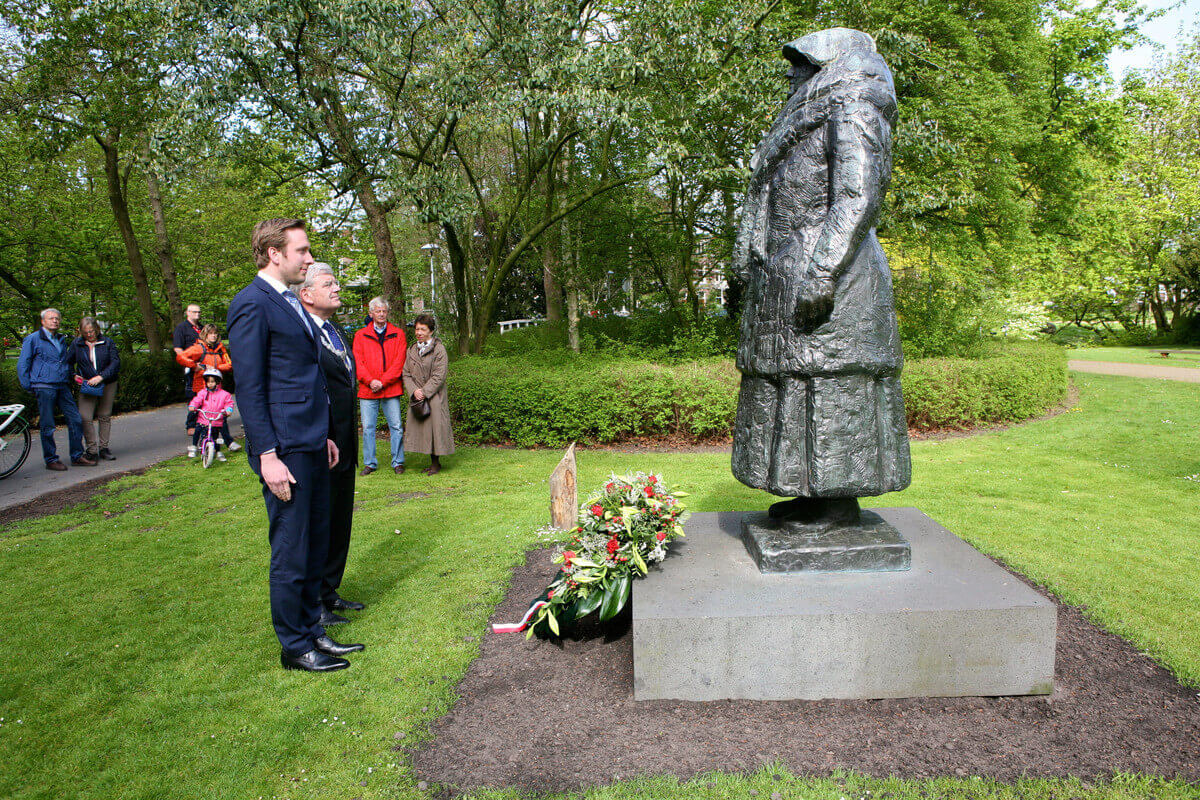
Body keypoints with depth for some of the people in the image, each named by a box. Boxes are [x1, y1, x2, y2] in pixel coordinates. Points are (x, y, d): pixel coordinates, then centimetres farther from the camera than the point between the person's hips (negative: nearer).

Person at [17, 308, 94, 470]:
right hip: (44, 388, -6)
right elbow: (22, 365, 0)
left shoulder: (62, 340, 18)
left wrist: (70, 378, 21)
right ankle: (51, 460, 7)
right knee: (47, 426, -2)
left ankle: (77, 456, 10)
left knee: (76, 420, 2)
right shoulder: (33, 339, 0)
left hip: (63, 387, 6)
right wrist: (29, 388, -2)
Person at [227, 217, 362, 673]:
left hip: (313, 445, 9)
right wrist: (268, 456, -18)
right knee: (291, 553, 2)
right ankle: (294, 647, 16)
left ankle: (311, 631, 29)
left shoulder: (290, 302, 17)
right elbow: (248, 388, -15)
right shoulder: (252, 304, -12)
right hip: (285, 450, -9)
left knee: (316, 546, 15)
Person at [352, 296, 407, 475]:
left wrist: (383, 381, -10)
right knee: (368, 427, 3)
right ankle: (370, 463, 14)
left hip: (391, 389, -1)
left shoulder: (398, 334, 8)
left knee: (396, 427, 0)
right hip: (368, 390, 1)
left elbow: (399, 361, -1)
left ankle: (397, 462, 11)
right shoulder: (360, 335, 11)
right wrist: (370, 381, -12)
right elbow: (357, 362, 3)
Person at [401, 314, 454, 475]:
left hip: (434, 397, -6)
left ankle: (436, 463, 7)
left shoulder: (439, 349, -7)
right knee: (421, 428, 7)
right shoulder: (412, 350, 10)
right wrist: (414, 391, -9)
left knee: (434, 426, -4)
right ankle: (433, 462, 18)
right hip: (417, 398, 6)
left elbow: (439, 376, -12)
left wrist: (424, 392, -16)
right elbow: (406, 374, 7)